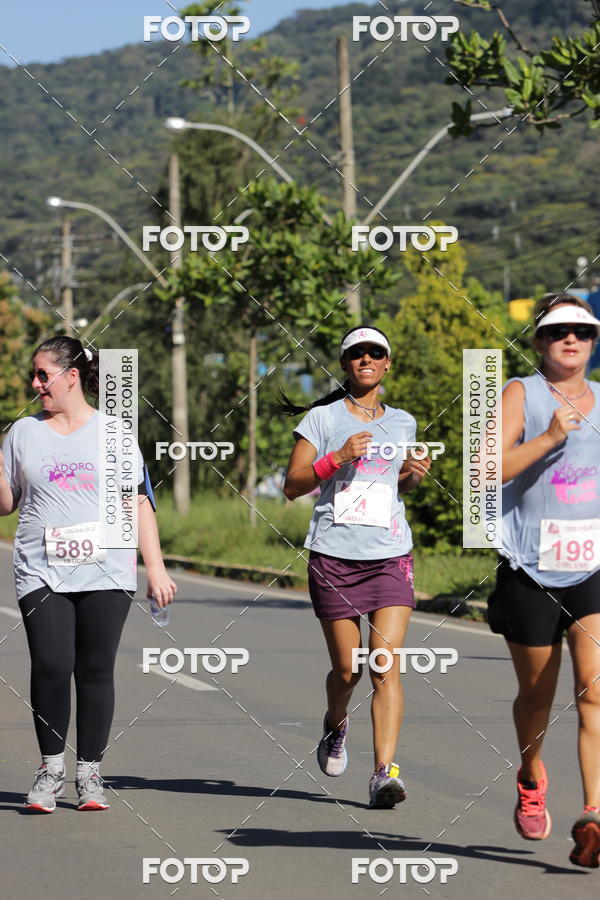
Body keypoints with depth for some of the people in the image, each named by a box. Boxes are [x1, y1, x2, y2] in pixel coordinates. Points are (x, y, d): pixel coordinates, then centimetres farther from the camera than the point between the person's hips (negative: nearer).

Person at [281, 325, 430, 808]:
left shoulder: (403, 423, 14)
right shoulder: (322, 418, 3)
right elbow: (292, 485, -1)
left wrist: (413, 475, 7)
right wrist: (337, 458, -15)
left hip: (391, 555, 2)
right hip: (334, 556, -2)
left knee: (386, 664, -13)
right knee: (347, 668, 5)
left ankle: (384, 772, -17)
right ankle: (336, 725, 39)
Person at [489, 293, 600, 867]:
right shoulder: (521, 394, 0)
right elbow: (489, 469, -13)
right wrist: (549, 439, -22)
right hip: (532, 571, -2)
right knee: (536, 694, 12)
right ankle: (531, 778, 42)